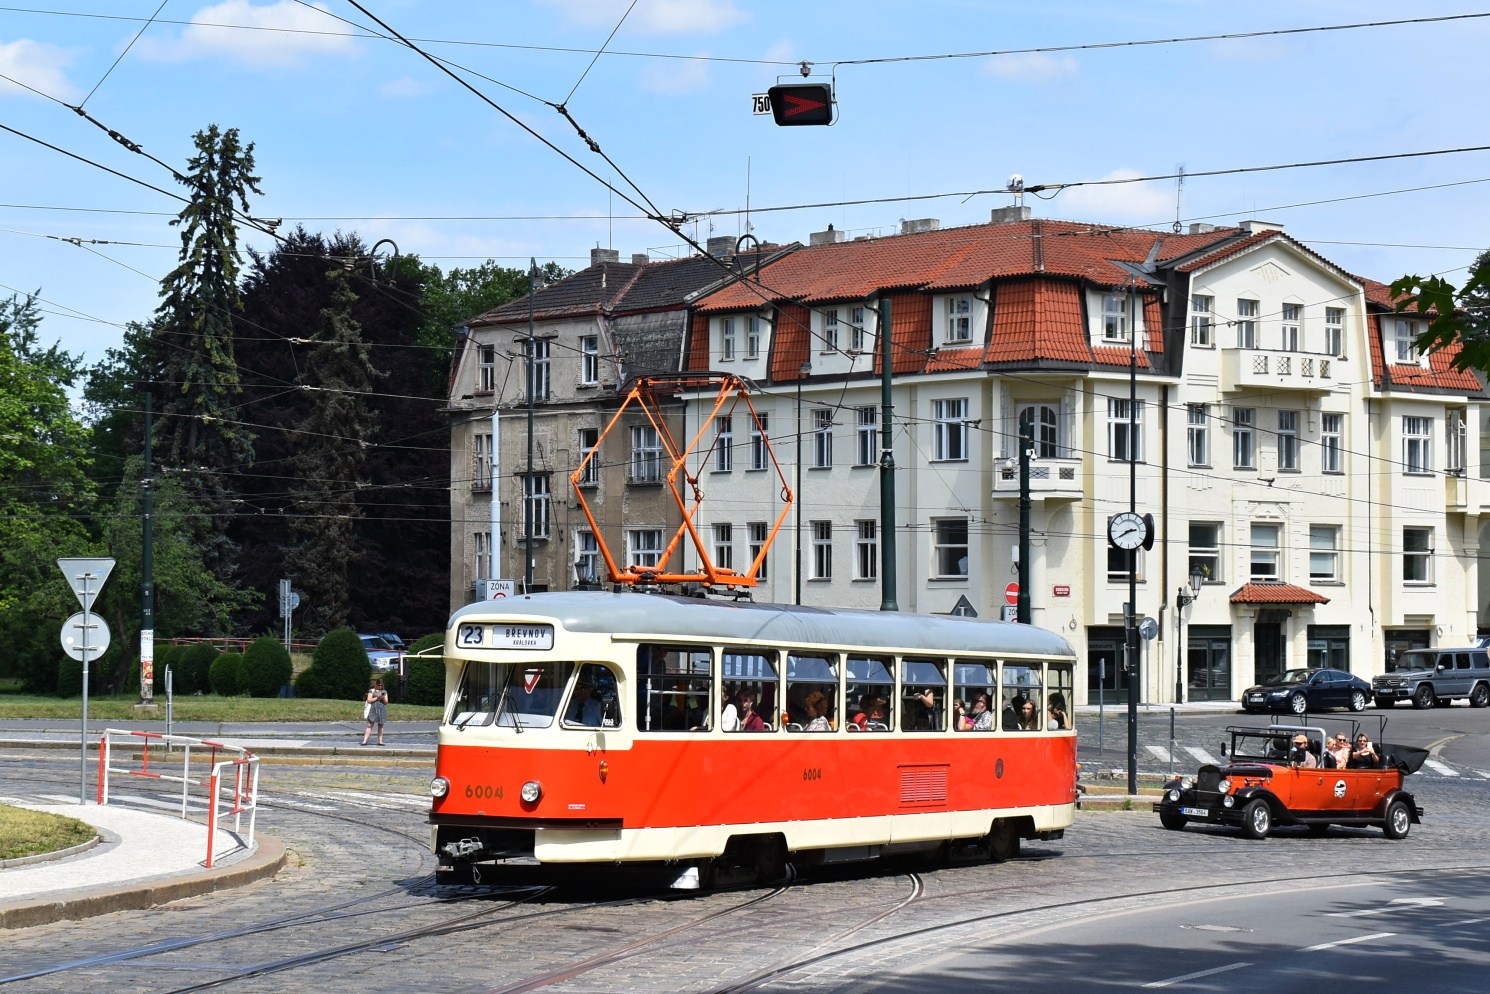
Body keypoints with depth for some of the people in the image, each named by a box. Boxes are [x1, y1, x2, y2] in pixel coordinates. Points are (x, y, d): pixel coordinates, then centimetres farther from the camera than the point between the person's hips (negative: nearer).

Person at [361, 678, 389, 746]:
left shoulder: (384, 692, 14)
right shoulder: (371, 691, 6)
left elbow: (386, 702, 11)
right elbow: (369, 700, -2)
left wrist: (383, 698, -9)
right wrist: (377, 698, -11)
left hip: (382, 710, 3)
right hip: (373, 710, -3)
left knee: (381, 726, 3)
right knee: (370, 725, -8)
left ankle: (380, 740, 8)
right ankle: (365, 740, -11)